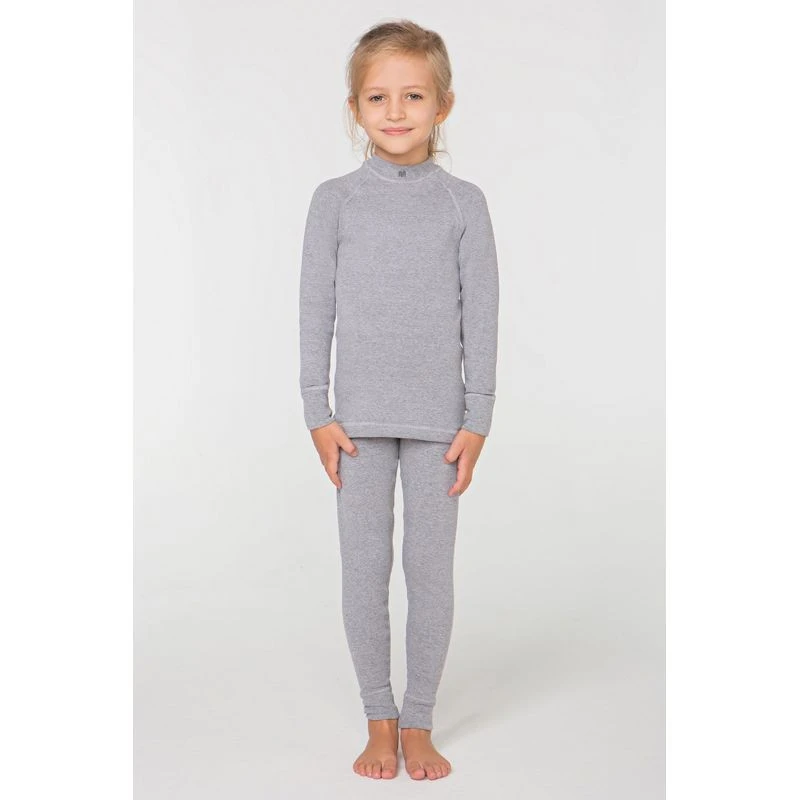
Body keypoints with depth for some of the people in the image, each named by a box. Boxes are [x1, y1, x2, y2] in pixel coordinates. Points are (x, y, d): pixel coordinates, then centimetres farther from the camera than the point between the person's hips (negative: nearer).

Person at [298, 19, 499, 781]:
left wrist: (476, 420, -3)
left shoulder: (464, 202, 0)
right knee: (363, 568, 5)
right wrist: (318, 411, -2)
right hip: (359, 415, 1)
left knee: (430, 568, 5)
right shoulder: (334, 199, 1)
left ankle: (418, 724, 20)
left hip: (437, 416, 0)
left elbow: (481, 315, 0)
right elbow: (315, 309, 2)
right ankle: (379, 720, 21)